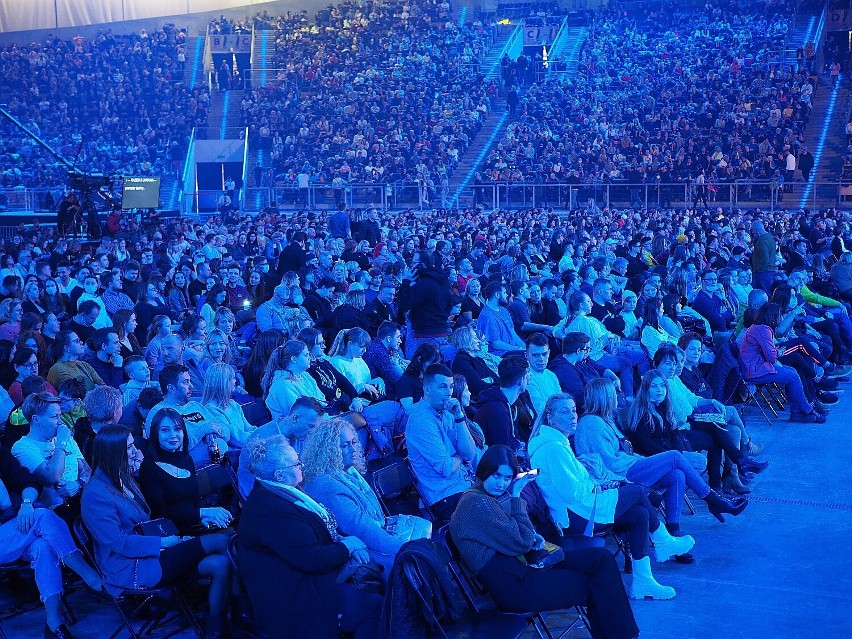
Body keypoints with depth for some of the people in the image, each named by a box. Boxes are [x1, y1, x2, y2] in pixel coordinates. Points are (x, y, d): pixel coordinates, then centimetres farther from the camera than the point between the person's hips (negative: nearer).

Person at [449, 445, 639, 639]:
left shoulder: (497, 496, 12)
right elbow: (522, 542, -17)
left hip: (523, 564, 9)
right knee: (596, 585, -8)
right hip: (512, 585, -9)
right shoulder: (476, 503, -18)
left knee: (602, 558, -2)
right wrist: (516, 497, -10)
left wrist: (533, 537, 2)